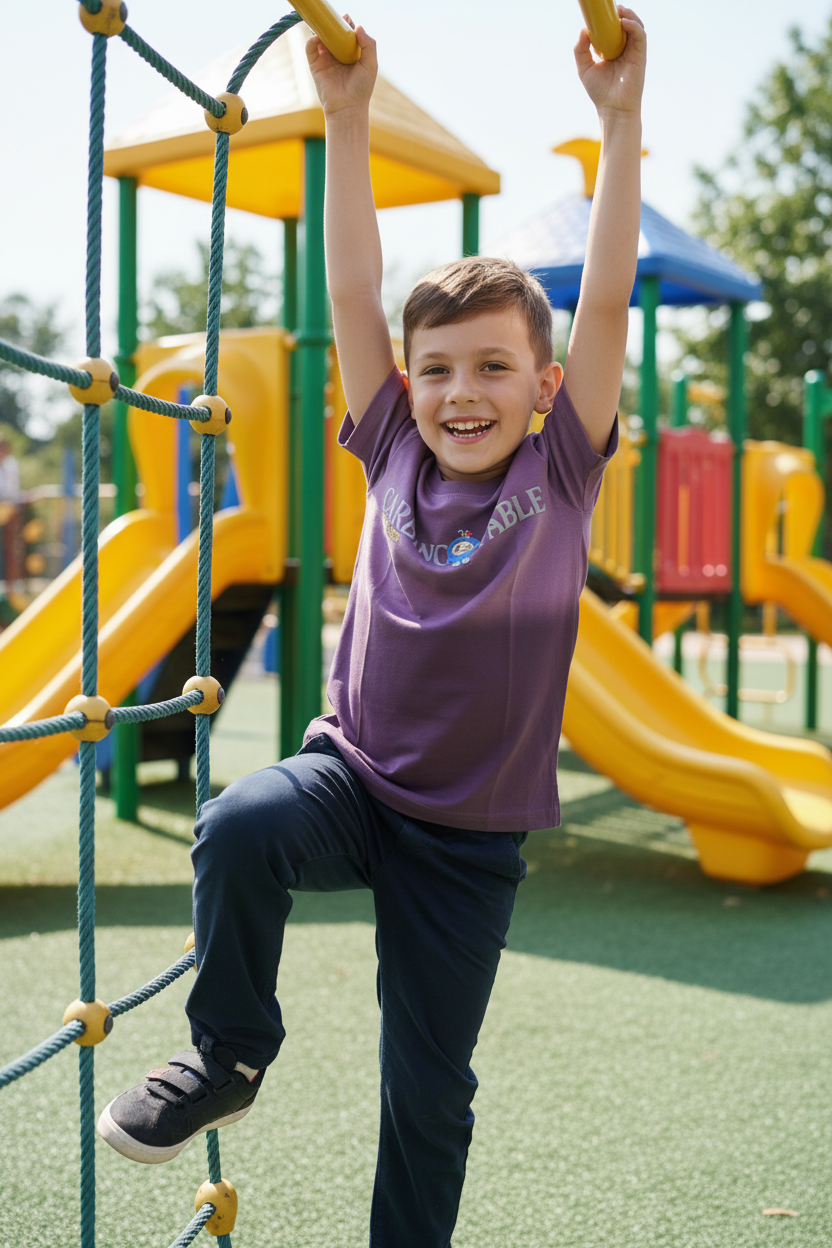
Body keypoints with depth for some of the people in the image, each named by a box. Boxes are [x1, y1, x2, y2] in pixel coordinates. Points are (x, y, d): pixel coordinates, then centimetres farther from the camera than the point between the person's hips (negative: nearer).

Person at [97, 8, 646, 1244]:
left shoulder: (559, 475, -6)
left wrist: (621, 120, -18)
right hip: (353, 774, 1)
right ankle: (230, 1055, -7)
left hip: (470, 835, -1)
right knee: (239, 826, -32)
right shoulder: (394, 457, -1)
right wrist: (348, 119, -9)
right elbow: (353, 291, -5)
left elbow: (606, 304, -13)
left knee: (428, 1093, 6)